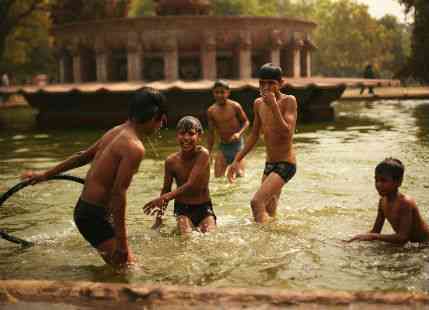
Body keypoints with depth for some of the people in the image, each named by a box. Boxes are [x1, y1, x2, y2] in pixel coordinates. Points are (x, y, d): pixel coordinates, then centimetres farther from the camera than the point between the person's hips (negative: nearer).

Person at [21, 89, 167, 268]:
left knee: (120, 265, 15)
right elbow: (118, 193, -24)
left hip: (85, 208, 10)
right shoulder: (134, 147, -20)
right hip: (94, 215, -10)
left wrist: (45, 175, 28)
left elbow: (83, 156, 20)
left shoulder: (117, 132, 10)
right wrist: (121, 239, -20)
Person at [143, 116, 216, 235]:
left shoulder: (203, 154, -19)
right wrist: (159, 217, 0)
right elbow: (166, 189, 4)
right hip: (182, 208, 1)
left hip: (203, 208, -1)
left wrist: (163, 198, -31)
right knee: (186, 236, -21)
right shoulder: (171, 161, -9)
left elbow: (191, 185, -26)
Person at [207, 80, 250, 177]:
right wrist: (209, 153, 9)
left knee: (239, 175, -4)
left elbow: (246, 122, 2)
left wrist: (239, 133, -19)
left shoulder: (235, 106, -10)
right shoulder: (211, 111, -1)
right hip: (223, 147, 3)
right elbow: (211, 133, 8)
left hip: (236, 144, -3)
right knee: (218, 177, -3)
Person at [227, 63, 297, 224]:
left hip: (286, 164, -8)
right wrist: (237, 160, 14)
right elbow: (254, 135, 17)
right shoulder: (258, 103, 7)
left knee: (257, 202, -21)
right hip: (269, 164, 8)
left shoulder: (288, 101, -13)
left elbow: (287, 133, -24)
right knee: (269, 213, 15)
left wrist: (274, 105, -29)